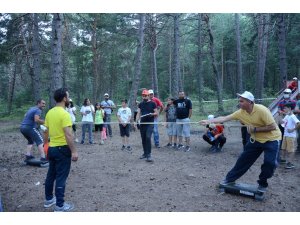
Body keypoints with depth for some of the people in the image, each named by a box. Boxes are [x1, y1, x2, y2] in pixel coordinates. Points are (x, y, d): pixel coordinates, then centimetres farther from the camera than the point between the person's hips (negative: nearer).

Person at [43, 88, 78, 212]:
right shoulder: (64, 114, -19)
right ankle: (60, 206, 11)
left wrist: (46, 145, 23)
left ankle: (48, 199, 35)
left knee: (51, 175, 20)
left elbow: (46, 132, 13)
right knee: (61, 177, 1)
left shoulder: (50, 112, 6)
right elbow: (68, 135, -24)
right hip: (62, 149, -8)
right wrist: (74, 151, -21)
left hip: (51, 148, 8)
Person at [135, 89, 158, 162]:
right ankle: (145, 153, 22)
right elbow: (138, 113, 10)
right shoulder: (140, 104, 12)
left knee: (148, 137, -18)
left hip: (150, 123, -4)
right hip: (142, 124, 4)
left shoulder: (152, 103, 1)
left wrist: (152, 114, -18)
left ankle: (149, 155, -14)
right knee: (143, 139, 8)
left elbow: (156, 113, 3)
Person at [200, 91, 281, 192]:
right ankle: (230, 178, 18)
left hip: (271, 139, -5)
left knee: (269, 162, -15)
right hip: (256, 139, 5)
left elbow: (273, 127, -25)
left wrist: (255, 129, -25)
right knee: (243, 159, 5)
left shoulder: (261, 110, -28)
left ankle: (262, 184, 11)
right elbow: (224, 118, -11)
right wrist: (208, 121, -15)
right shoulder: (241, 112, -11)